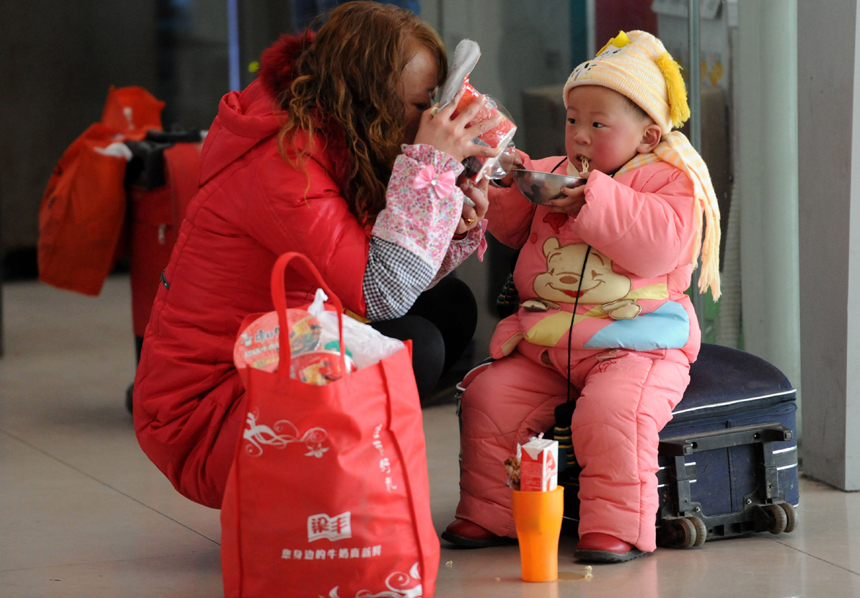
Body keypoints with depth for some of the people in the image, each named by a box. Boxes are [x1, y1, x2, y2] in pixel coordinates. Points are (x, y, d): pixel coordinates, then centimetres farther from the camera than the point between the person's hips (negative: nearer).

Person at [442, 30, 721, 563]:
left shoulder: (669, 182, -4)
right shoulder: (553, 172, 16)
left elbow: (657, 244, -22)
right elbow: (509, 229, 21)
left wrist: (589, 201, -22)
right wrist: (512, 186, 0)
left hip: (631, 343, -6)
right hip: (544, 339, 6)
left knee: (611, 409, -33)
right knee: (489, 398, -9)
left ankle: (618, 526, -24)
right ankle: (486, 515, 5)